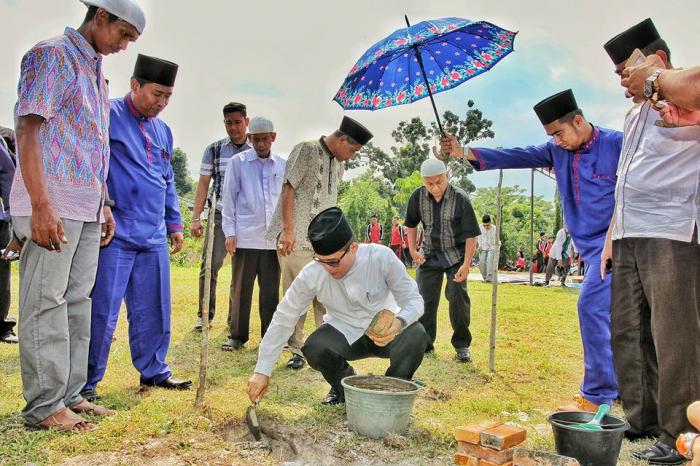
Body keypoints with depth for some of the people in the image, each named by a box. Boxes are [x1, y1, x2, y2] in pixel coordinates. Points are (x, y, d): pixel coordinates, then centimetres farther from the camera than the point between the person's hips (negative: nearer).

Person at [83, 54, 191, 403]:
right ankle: (87, 382, 11)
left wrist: (174, 223, 22)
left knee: (153, 309, 12)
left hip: (154, 237, 7)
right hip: (115, 234, -7)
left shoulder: (163, 130, 18)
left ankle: (153, 371, 25)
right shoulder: (107, 116, -4)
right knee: (102, 311, -2)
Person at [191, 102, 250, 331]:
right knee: (210, 266, -4)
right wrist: (196, 218, -4)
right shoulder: (214, 150, 6)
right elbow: (203, 185, 4)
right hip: (220, 217, 0)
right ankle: (204, 315, 10)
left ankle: (235, 320, 15)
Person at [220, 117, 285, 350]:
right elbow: (229, 198, 3)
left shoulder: (283, 165, 9)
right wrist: (230, 232, -3)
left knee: (271, 290, 6)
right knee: (241, 288, 4)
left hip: (273, 238, 2)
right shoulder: (238, 162, 4)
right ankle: (237, 336, 14)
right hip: (245, 237, -2)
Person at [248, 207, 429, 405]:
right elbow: (283, 320, -13)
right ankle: (344, 387, 6)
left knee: (416, 336, -31)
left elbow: (413, 299, -17)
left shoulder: (382, 258, -24)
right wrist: (262, 371, -13)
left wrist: (399, 323, -41)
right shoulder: (311, 274, -21)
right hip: (345, 335, 1)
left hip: (384, 331, 0)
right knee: (313, 348, -30)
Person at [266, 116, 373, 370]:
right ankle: (297, 350, 12)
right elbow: (289, 189, -11)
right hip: (296, 239, -6)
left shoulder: (338, 163, 15)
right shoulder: (306, 150, -6)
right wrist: (288, 230, -17)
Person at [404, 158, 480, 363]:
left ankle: (462, 344, 3)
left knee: (457, 296, -11)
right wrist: (413, 250, 1)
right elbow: (411, 223, 8)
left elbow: (471, 234, -16)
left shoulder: (460, 199, -22)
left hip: (456, 254, -3)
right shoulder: (418, 197, -11)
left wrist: (466, 264, -20)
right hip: (430, 254, 4)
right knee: (424, 298, 4)